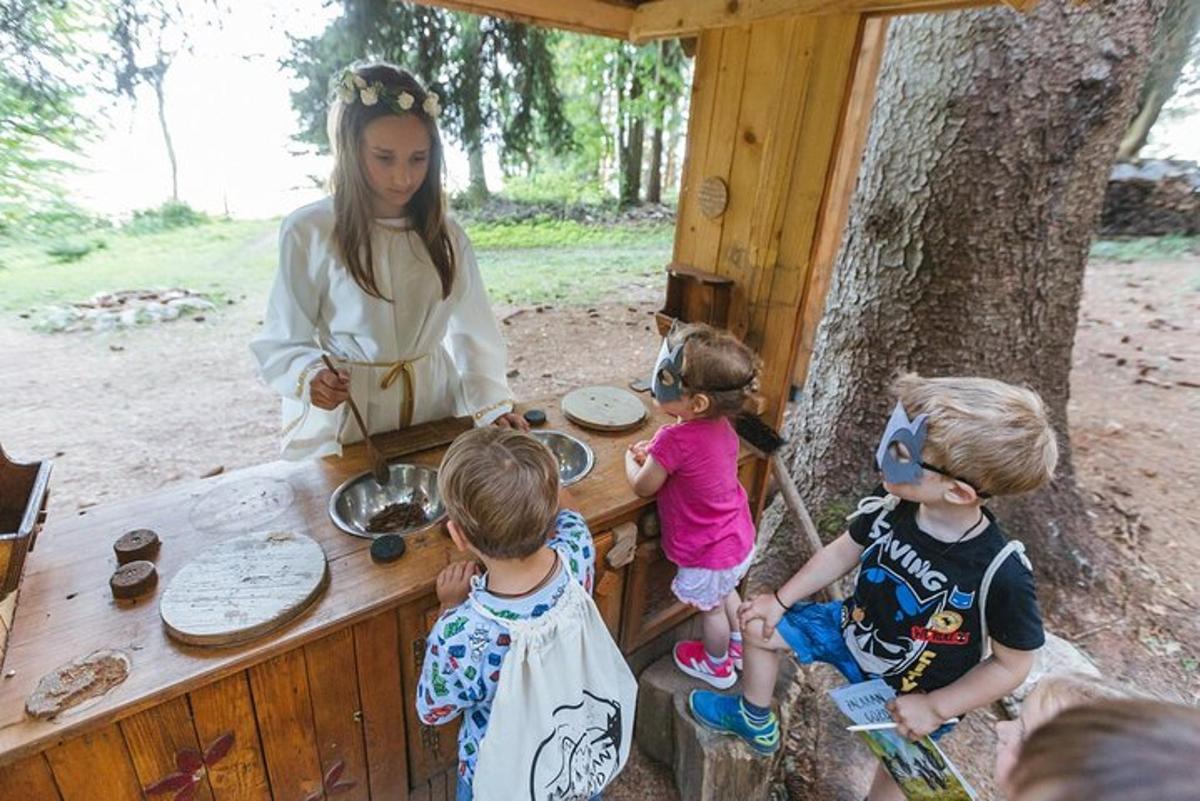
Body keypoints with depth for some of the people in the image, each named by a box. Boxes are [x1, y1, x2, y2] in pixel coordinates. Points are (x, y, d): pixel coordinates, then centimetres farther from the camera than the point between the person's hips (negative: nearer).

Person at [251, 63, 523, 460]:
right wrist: (310, 377, -25)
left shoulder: (446, 235, 1)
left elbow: (472, 334, 1)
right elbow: (282, 342, -4)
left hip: (434, 415, 3)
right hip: (342, 426, -2)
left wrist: (492, 406, -11)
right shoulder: (308, 232, -10)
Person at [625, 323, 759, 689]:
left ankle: (717, 666, 50)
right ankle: (738, 646, 58)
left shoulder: (676, 439, -36)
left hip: (709, 555, -7)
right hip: (738, 539, 7)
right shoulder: (721, 426, -11)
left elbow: (643, 487, -19)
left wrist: (631, 460, -1)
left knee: (711, 608, 22)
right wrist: (655, 454, 0)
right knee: (726, 593, 33)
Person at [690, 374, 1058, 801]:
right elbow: (842, 552, -4)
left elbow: (1013, 663, -17)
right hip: (853, 629, 4)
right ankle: (755, 720, 34)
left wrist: (936, 708, -17)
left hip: (910, 689, -4)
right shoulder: (892, 510, -23)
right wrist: (781, 600, -2)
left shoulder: (1001, 574, -35)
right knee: (759, 623, 6)